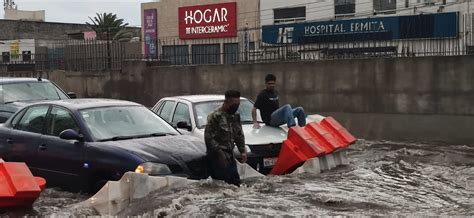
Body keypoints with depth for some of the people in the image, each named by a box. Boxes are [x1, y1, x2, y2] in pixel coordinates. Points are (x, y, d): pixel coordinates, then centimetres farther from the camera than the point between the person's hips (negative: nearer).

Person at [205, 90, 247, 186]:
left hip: (230, 156, 8)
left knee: (235, 182, 9)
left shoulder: (235, 117, 14)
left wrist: (243, 150, 11)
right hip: (218, 157, -8)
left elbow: (239, 135, 23)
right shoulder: (215, 116, -12)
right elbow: (209, 137, -15)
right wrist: (219, 152, -21)